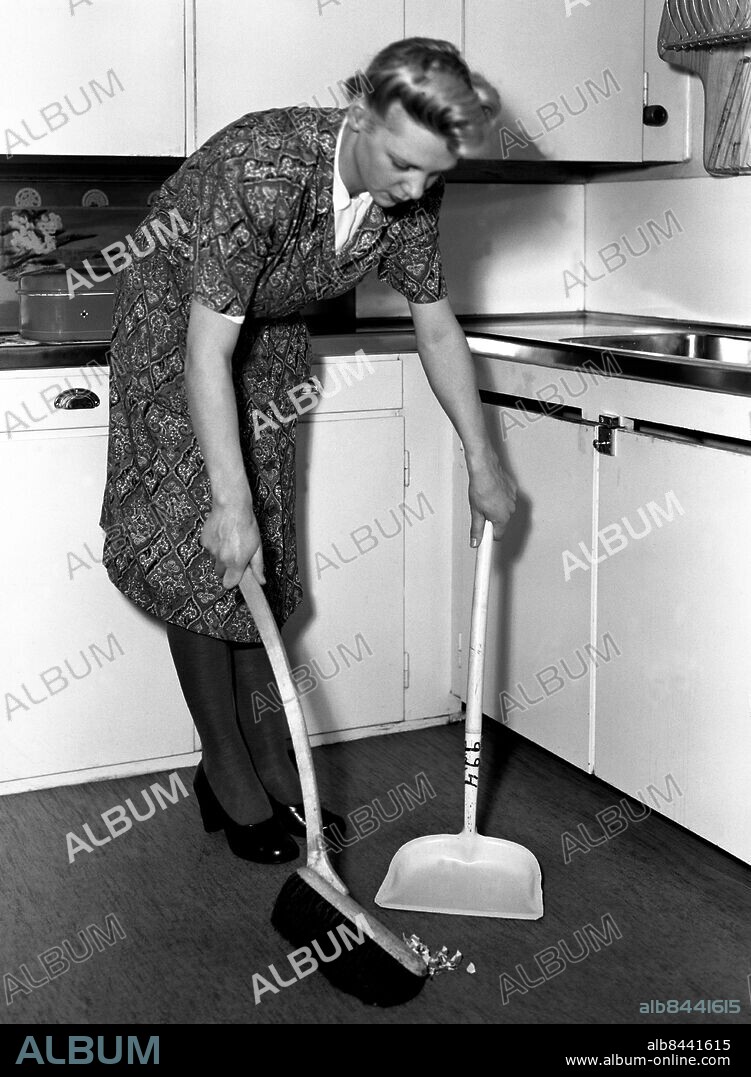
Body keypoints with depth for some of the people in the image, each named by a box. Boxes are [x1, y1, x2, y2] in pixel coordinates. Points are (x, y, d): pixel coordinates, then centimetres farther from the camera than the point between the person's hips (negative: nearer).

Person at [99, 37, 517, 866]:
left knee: (263, 564, 6)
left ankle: (268, 766, 14)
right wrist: (229, 503, -38)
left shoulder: (411, 195, -17)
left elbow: (437, 328, -4)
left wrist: (482, 464, -2)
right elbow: (208, 348, -36)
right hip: (175, 329, -5)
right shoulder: (260, 170, -36)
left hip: (271, 340, 6)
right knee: (202, 559, -7)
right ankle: (228, 778, 4)